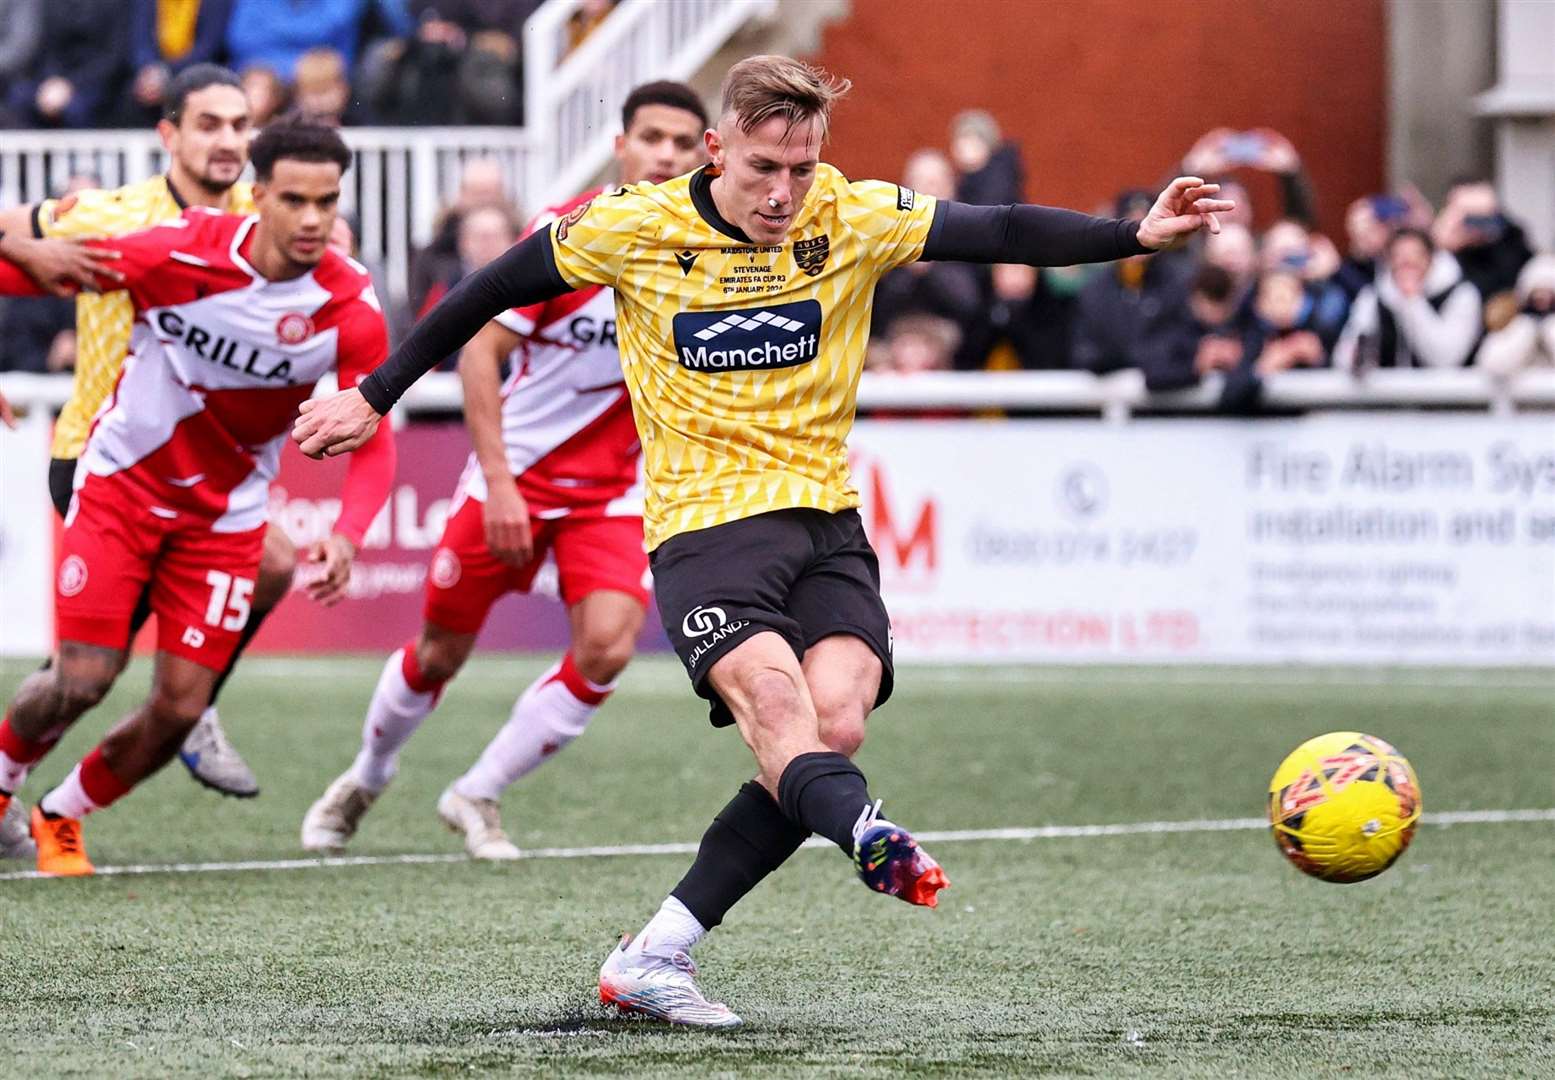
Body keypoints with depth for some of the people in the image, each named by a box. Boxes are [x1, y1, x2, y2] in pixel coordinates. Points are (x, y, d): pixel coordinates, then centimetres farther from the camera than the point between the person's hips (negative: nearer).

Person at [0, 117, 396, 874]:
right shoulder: (179, 253, -21)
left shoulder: (351, 313, -17)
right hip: (123, 479, -2)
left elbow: (372, 442, -17)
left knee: (178, 709, -3)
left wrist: (346, 534, -34)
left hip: (225, 514, 2)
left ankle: (61, 818, 23)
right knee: (82, 680, -8)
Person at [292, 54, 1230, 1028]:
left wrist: (1136, 235, -22)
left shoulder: (852, 218, 0)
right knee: (774, 700, -29)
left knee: (837, 720, -19)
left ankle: (655, 955, -14)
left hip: (827, 518, 3)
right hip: (703, 519, -3)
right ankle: (873, 843, -59)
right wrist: (375, 397, 11)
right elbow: (491, 292, 8)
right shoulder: (636, 228, -3)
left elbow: (1002, 233, -7)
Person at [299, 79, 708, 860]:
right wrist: (499, 479, -20)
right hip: (515, 475, -2)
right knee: (441, 652, 7)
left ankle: (478, 796, 2)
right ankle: (367, 777, 38)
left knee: (606, 647, -19)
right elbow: (478, 350, -14)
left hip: (613, 488, 2)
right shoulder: (564, 232, -14)